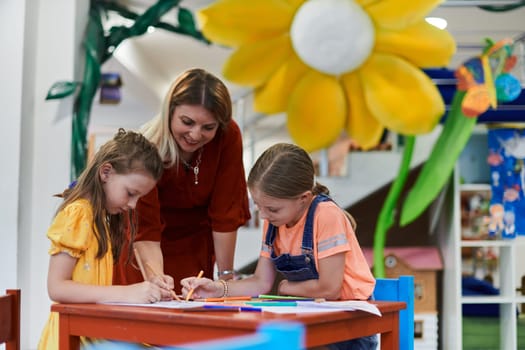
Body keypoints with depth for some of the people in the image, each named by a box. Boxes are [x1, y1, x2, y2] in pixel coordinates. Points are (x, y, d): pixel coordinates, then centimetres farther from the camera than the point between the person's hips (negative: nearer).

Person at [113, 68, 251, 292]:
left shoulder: (229, 137, -24)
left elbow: (225, 214, -18)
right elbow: (145, 231, -29)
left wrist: (226, 276, -15)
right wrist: (156, 279, -44)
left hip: (196, 243, 2)